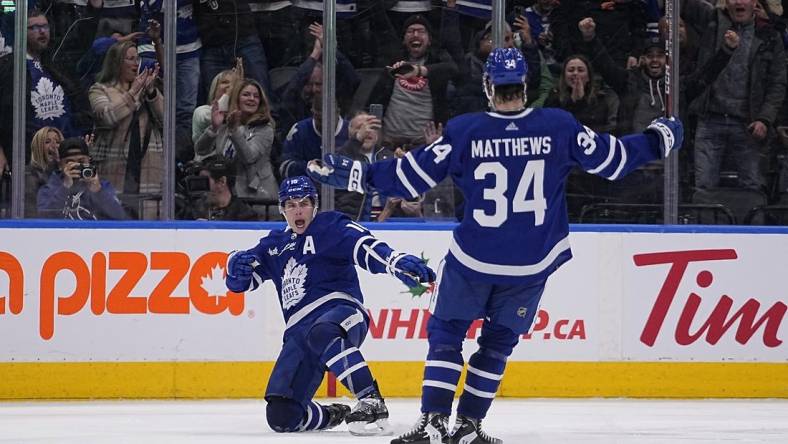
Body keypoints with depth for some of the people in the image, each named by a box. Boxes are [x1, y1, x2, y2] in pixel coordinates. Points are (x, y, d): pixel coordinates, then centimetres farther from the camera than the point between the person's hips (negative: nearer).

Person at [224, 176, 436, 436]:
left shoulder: (332, 227, 5)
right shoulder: (274, 244, 22)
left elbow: (369, 250, -12)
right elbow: (241, 283, 25)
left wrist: (401, 264, -32)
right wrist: (237, 266, -1)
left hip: (340, 310, -6)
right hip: (298, 331, 6)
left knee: (322, 334, -44)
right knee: (281, 415, -9)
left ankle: (372, 403, -42)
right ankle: (332, 416, 21)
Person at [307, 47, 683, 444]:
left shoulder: (464, 131, -11)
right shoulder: (559, 127, -7)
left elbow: (411, 177, -7)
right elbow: (612, 160, 3)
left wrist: (356, 174, 3)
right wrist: (657, 141, 20)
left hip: (473, 260, -2)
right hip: (533, 263, 2)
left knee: (445, 332, 14)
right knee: (498, 341, 18)